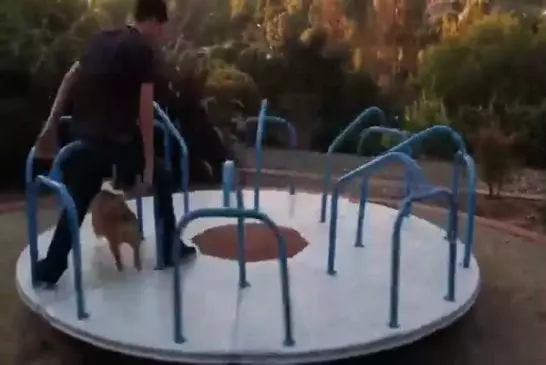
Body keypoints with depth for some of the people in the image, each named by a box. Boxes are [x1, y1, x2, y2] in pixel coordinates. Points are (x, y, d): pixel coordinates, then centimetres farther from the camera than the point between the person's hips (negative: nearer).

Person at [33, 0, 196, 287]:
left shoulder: (102, 39, 14)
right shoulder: (143, 50, -8)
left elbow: (70, 79, 13)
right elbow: (145, 110, -13)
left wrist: (50, 127, 15)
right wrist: (148, 165, -12)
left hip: (83, 135, 7)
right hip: (116, 137, -7)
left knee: (77, 201, 19)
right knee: (161, 180, 15)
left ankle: (49, 270, 22)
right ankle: (170, 250, 22)